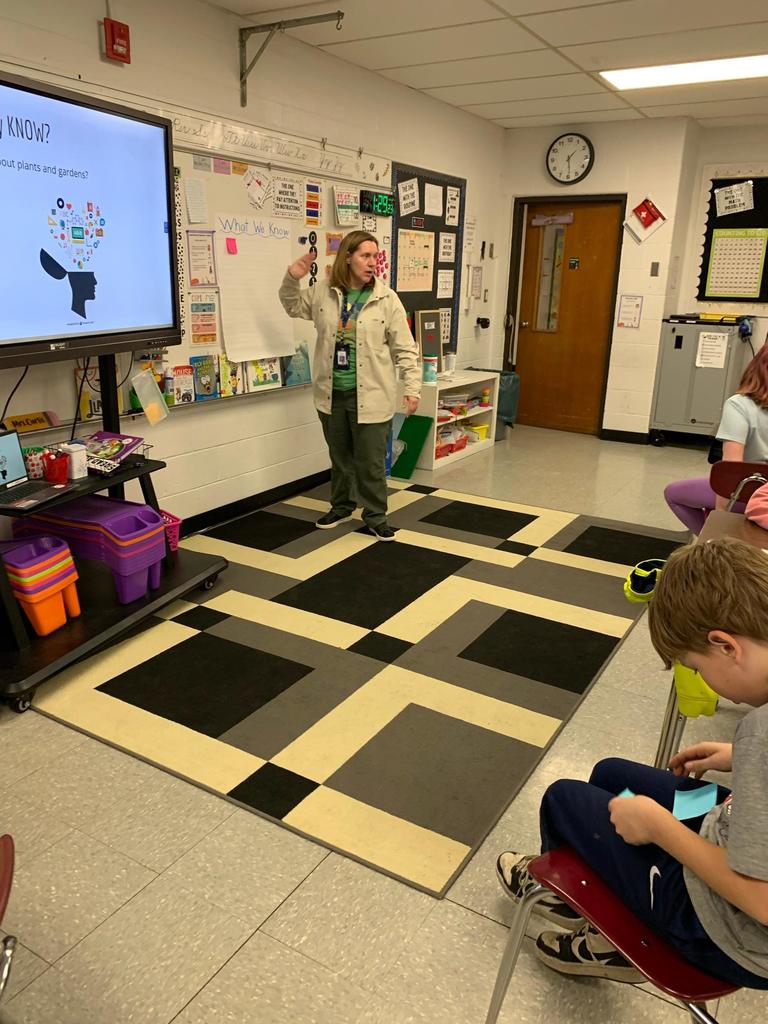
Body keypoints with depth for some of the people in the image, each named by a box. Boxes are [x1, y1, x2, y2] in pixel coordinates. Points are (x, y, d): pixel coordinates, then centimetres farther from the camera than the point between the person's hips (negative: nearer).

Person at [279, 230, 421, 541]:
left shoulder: (386, 299, -7)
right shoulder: (323, 292, 1)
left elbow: (405, 349, -5)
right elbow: (293, 306, 20)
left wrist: (412, 388, -11)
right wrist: (292, 279, 1)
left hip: (370, 395, -3)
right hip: (332, 393, 3)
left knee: (370, 460, 3)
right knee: (339, 456, 19)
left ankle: (375, 517, 20)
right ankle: (342, 506, 38)